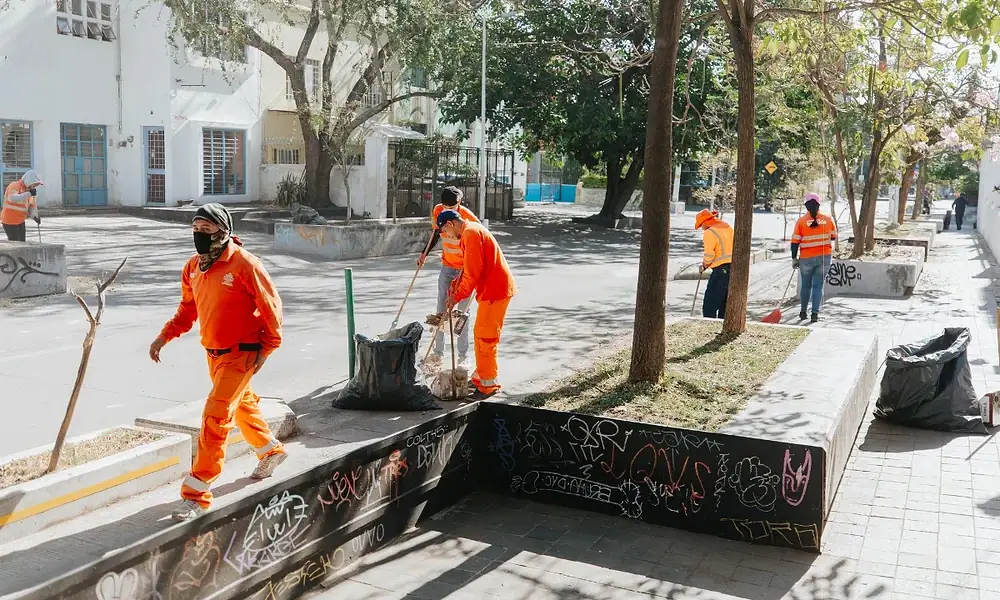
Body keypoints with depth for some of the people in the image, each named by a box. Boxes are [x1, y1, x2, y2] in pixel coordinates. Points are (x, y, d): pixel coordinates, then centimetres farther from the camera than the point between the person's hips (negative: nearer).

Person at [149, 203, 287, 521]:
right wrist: (164, 337, 1)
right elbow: (188, 309, 13)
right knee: (242, 405, 25)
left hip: (242, 354, -8)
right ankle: (271, 450, 50)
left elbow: (270, 305, -13)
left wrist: (267, 348, -11)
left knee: (215, 417, -13)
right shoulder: (193, 267, 2)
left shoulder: (244, 263, -19)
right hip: (213, 353, 8)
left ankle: (196, 494, -7)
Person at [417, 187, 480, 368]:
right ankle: (438, 353, 14)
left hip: (465, 268, -5)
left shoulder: (468, 217, -21)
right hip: (447, 266, 5)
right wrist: (425, 254, 7)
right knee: (441, 309, 6)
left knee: (462, 312, -3)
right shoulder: (438, 211, -5)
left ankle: (464, 357, 4)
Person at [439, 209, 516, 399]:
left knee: (486, 338, -6)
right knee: (479, 334, 16)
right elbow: (470, 268, 19)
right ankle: (480, 376, 26)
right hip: (491, 289, 11)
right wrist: (455, 286, 6)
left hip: (496, 291, -11)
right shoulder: (470, 231, 16)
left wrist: (457, 296, -13)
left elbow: (473, 271, -21)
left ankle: (489, 384, 1)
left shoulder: (471, 233, -17)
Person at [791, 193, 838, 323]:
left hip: (806, 258, -1)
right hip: (825, 257, 1)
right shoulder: (828, 219, 0)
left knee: (805, 286, 14)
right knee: (818, 285, 4)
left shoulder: (801, 221, -6)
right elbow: (833, 237, 10)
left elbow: (795, 241, -7)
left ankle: (803, 312, 22)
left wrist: (794, 259, 0)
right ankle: (815, 313, -2)